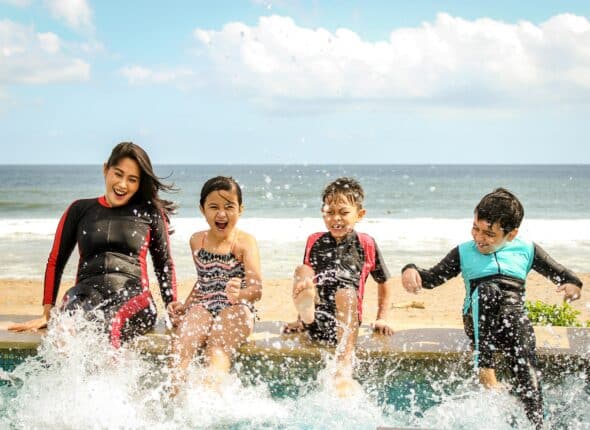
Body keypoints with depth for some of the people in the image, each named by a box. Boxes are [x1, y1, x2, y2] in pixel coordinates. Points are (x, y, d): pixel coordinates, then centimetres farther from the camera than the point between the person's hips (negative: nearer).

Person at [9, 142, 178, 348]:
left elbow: (165, 264, 22)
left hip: (133, 296, -1)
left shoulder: (150, 213, 17)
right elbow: (55, 262, 21)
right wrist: (47, 313, 14)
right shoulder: (80, 210, 19)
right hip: (86, 293, 1)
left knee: (111, 326, -39)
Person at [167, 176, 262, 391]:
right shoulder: (197, 241, 13)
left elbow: (256, 288, -16)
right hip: (202, 306, 4)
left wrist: (239, 294, -39)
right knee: (181, 342, -28)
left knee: (217, 349, -33)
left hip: (236, 310, -4)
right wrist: (184, 305, 13)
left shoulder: (244, 242, -3)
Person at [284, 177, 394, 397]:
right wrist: (301, 318, 22)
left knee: (346, 292, -35)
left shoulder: (366, 245, 10)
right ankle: (306, 317, -42)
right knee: (301, 270, -13)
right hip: (315, 322, 2)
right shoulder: (315, 242, 16)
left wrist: (381, 320, 11)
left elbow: (384, 284, 19)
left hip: (346, 321, -2)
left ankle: (344, 372, -45)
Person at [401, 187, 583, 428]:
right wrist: (412, 271, -6)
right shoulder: (464, 252, 18)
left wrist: (573, 285, -1)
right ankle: (485, 369, -36)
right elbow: (433, 278, 15)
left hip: (514, 316, 0)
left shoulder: (526, 250, 17)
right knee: (486, 289, -33)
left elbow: (561, 274, 22)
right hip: (478, 323, 0)